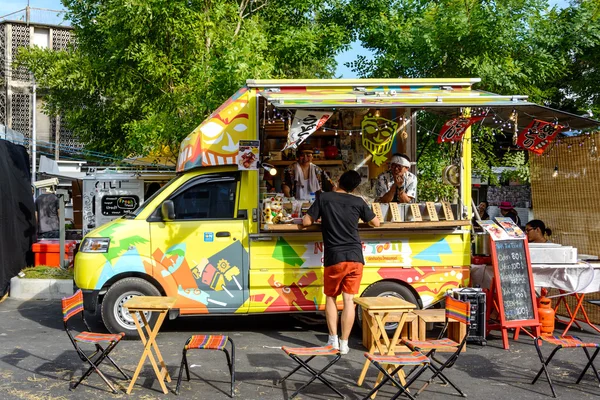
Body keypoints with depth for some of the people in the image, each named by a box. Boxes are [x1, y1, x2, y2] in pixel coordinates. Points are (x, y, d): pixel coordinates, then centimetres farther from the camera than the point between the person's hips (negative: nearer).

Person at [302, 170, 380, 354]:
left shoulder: (324, 198, 0)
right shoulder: (358, 202, 4)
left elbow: (306, 222, -1)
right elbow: (376, 223, 15)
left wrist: (321, 218, 18)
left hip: (334, 257, -1)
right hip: (355, 257, 1)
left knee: (331, 297, 15)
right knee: (349, 299, 4)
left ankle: (333, 339, 12)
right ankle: (344, 343, 5)